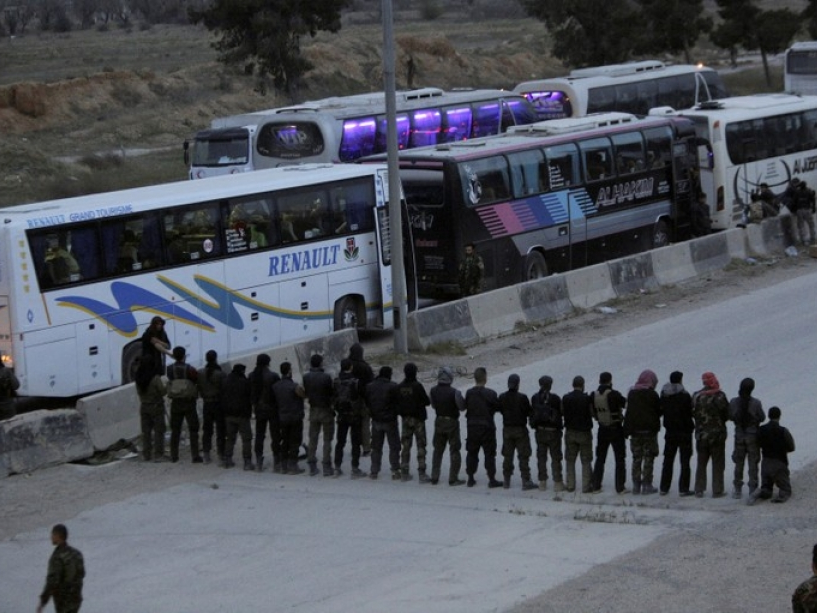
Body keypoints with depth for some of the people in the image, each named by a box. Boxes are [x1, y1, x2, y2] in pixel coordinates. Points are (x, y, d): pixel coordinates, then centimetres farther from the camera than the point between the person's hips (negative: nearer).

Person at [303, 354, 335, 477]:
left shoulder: (306, 377, -6)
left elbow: (305, 394, -1)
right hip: (326, 411, -4)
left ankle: (312, 467, 14)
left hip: (313, 410, 4)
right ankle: (326, 467, 3)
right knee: (327, 439, 4)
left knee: (313, 439, 12)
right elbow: (332, 393, -13)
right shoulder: (326, 377, -18)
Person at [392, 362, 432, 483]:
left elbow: (393, 402, 1)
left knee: (405, 446, 12)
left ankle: (404, 473, 13)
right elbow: (426, 401, -14)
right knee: (421, 446, -1)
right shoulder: (417, 386, -16)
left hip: (405, 419, 4)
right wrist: (429, 399, 8)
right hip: (418, 418, -4)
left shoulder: (399, 387, -2)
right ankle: (422, 473, -5)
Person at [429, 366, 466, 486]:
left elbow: (433, 405, 6)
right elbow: (462, 407, -13)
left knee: (438, 450, 16)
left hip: (439, 421, 4)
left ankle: (434, 477, 16)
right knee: (454, 451, 5)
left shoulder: (433, 391, -6)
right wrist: (463, 399, 5)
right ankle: (453, 478, 3)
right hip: (452, 422, -4)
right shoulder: (454, 392, -21)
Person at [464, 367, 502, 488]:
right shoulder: (490, 394, -15)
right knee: (489, 454, 4)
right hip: (487, 427, -3)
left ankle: (470, 478, 16)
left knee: (472, 453, 14)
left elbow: (465, 406, 1)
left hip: (472, 427, 3)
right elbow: (497, 407, -8)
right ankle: (492, 479, 4)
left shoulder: (469, 393, -4)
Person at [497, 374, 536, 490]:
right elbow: (529, 412, -11)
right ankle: (526, 481, -2)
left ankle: (506, 480, 16)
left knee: (507, 456, 13)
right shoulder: (522, 397, -17)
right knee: (523, 456, 0)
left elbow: (500, 410, 7)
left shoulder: (502, 397, -3)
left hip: (507, 429, 4)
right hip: (520, 429, -4)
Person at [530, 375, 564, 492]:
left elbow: (531, 413, 6)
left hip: (540, 431, 4)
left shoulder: (534, 398, -3)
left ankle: (542, 482, 12)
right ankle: (557, 482, 3)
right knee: (556, 457, 4)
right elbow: (561, 412, -7)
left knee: (541, 457, 11)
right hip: (553, 431, -4)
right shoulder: (555, 398, -16)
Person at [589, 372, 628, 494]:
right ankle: (620, 487, 3)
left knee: (600, 459, 14)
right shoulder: (614, 395, -18)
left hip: (602, 430, 4)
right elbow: (626, 404, -9)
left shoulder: (593, 396, -5)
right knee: (620, 459, 5)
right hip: (616, 430, -4)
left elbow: (592, 413, 2)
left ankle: (596, 486, 13)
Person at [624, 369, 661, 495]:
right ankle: (647, 484, -3)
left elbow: (628, 412, 9)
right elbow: (659, 411, -3)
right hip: (649, 430, -4)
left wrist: (627, 430, 14)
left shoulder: (632, 393, 7)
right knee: (648, 458, 0)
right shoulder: (652, 394, -8)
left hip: (635, 431, 4)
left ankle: (636, 484, 8)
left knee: (636, 458, 9)